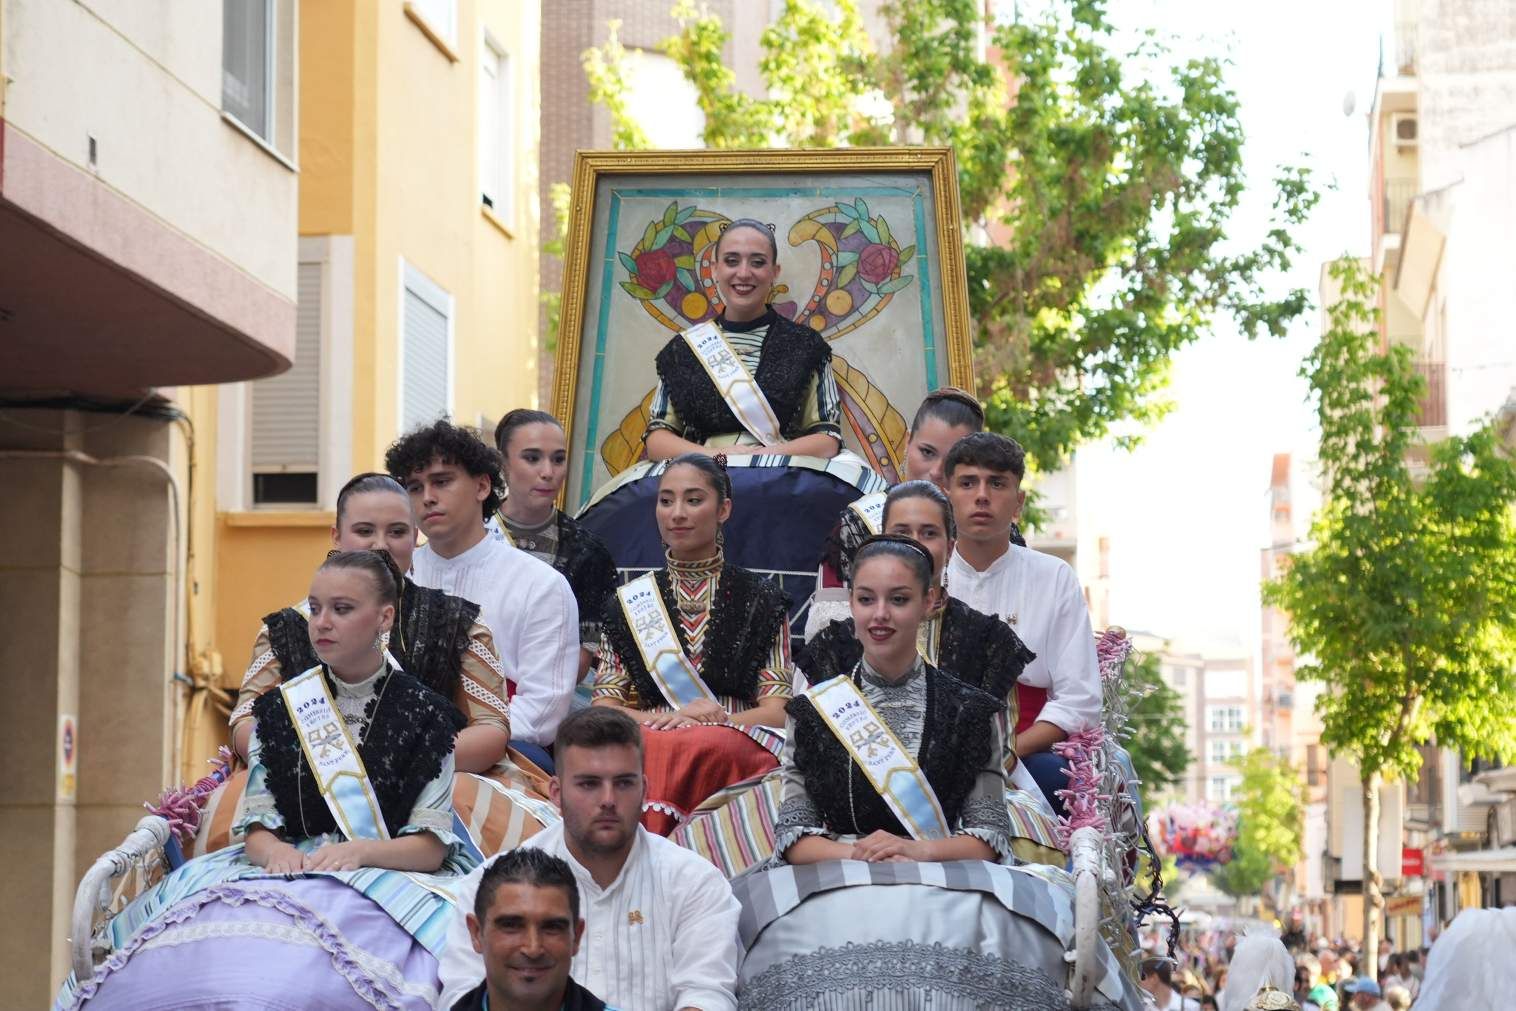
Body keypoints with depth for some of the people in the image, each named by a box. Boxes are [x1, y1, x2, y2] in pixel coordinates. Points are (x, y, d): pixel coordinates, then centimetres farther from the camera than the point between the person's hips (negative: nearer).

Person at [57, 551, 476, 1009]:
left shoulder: (425, 713, 4)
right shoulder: (278, 709, 14)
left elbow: (431, 847, -1)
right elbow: (257, 828, 10)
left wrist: (358, 851, -19)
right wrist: (276, 852, -15)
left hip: (389, 879, -3)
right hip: (291, 870, 3)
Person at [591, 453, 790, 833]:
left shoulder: (760, 598, 15)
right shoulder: (629, 602, 21)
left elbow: (777, 712, 7)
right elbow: (603, 705, 12)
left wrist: (715, 724, -12)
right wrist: (653, 721, -9)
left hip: (734, 749, -1)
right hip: (646, 743, 1)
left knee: (697, 750, -39)